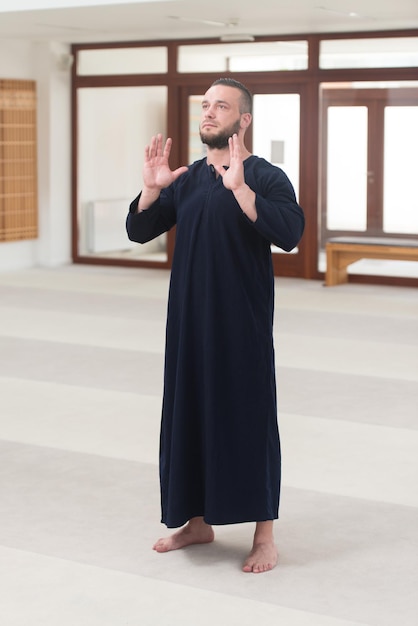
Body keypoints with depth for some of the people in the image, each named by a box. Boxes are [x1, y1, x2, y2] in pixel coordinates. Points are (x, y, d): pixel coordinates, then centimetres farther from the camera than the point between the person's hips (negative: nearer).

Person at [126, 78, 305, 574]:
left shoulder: (266, 178, -6)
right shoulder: (187, 179, 11)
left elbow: (289, 233, -23)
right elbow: (139, 231, 8)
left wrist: (240, 188, -31)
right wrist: (151, 188, -9)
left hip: (244, 325, -6)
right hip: (189, 320, 6)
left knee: (249, 416, -3)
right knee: (190, 412, 11)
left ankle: (264, 534, 7)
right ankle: (198, 520, 26)